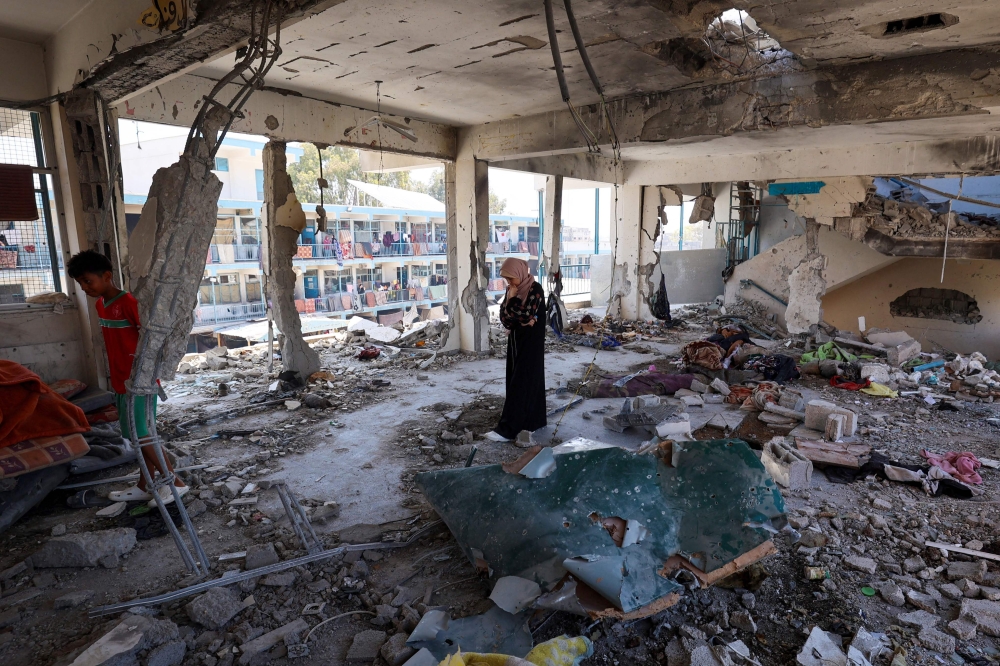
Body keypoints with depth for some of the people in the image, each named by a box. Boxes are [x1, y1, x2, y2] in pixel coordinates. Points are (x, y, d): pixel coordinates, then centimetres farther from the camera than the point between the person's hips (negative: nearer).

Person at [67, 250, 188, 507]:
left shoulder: (128, 301, -17)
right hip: (121, 381, 9)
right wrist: (116, 379, 20)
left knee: (141, 435, -5)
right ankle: (144, 486, 23)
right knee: (138, 435, 14)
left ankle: (175, 482, 4)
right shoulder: (101, 305, 11)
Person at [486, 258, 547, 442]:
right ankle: (532, 422, 22)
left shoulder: (535, 289, -15)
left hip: (531, 342, -8)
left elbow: (526, 315, -24)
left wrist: (512, 299, -16)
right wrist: (521, 320, -14)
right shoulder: (512, 290, 7)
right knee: (522, 381, 12)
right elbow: (504, 316, 3)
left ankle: (507, 429, -8)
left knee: (521, 383, -8)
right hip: (516, 340, 8)